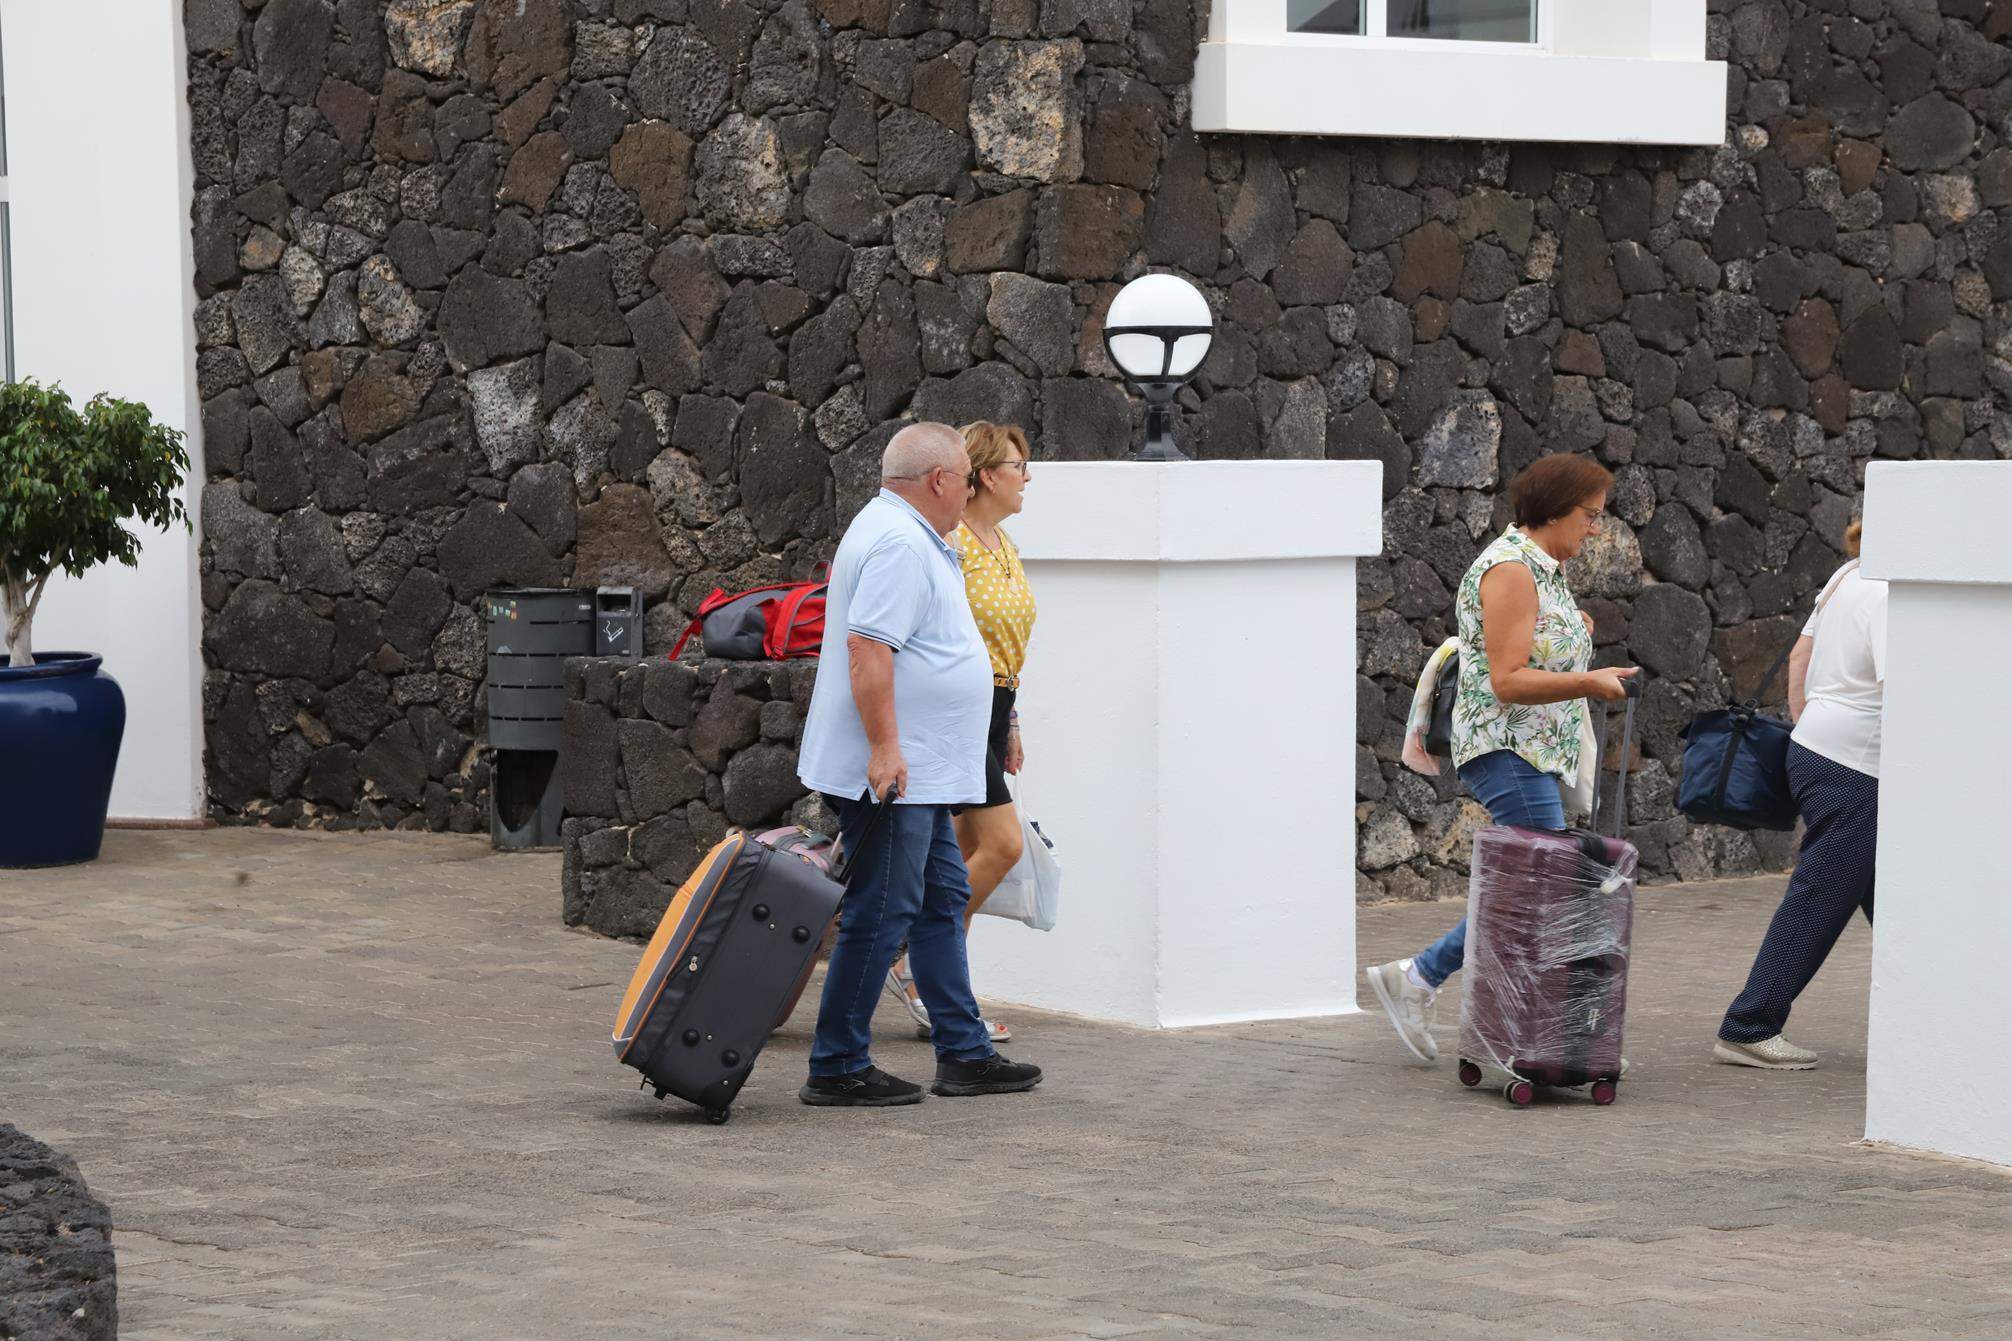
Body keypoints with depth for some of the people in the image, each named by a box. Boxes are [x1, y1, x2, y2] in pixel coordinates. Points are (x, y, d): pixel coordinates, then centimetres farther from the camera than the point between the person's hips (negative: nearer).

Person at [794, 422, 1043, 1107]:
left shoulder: (899, 532, 18)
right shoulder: (899, 544, -17)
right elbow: (868, 647, -26)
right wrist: (884, 748, -28)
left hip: (915, 772, 11)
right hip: (891, 769, -11)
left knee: (943, 900, 13)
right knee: (879, 915, -6)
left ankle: (964, 1053, 18)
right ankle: (837, 1069, -1)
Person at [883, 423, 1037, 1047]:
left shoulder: (1003, 545, 15)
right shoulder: (950, 543, -15)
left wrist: (1010, 725, 22)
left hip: (991, 707, 9)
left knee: (969, 855, 8)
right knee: (1002, 844, -13)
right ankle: (915, 967, -4)